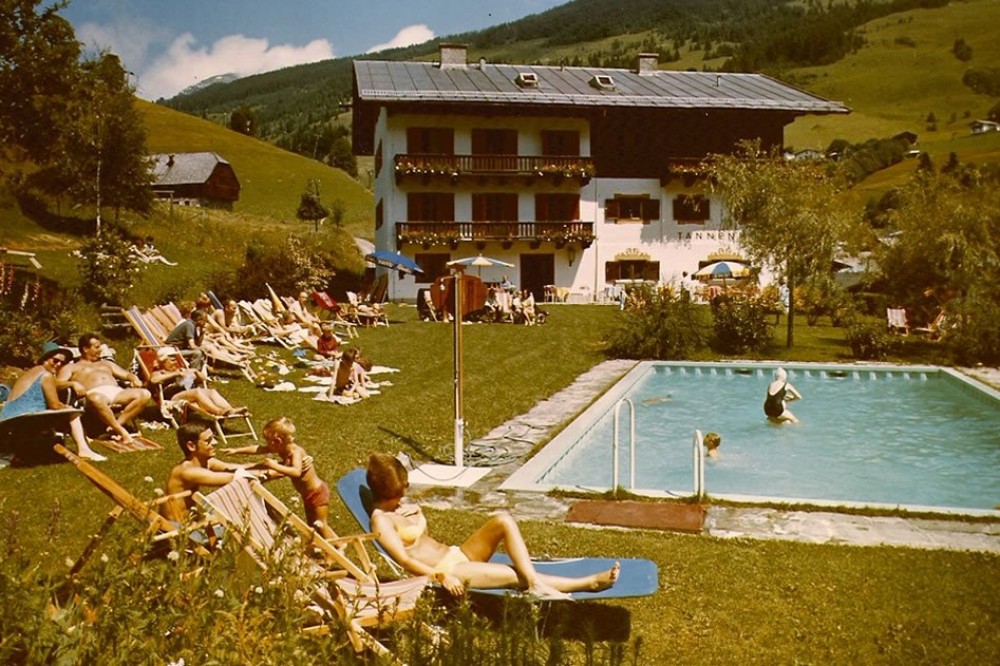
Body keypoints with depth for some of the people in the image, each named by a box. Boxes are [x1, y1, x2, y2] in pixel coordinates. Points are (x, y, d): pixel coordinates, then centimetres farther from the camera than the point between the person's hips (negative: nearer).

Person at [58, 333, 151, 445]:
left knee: (145, 394, -25)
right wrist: (73, 383, -14)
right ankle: (121, 431, -36)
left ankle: (114, 427, -29)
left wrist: (134, 378, 7)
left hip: (116, 391, 5)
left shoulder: (106, 363, 38)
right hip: (95, 393, -5)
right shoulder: (71, 367, 23)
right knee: (96, 399, -45)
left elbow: (125, 374, 31)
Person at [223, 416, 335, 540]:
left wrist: (275, 466, -49)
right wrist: (237, 450, 7)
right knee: (311, 525, 19)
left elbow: (296, 472, -47)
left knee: (320, 525, -5)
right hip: (308, 495, 9)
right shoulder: (281, 448, -5)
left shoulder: (295, 451, -30)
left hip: (318, 492, -9)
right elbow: (257, 449, 5)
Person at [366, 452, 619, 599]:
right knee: (516, 575, -23)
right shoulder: (381, 520, -13)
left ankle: (534, 583, -26)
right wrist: (441, 576, -33)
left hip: (456, 555, 9)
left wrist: (417, 512, 5)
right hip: (444, 571, -9)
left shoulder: (401, 507, 13)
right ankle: (584, 583, -17)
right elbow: (404, 560, -23)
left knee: (502, 520, -16)